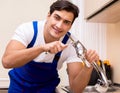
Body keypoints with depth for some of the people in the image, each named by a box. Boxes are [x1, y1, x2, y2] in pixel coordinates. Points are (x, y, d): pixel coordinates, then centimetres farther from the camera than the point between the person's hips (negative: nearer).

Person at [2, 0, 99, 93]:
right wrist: (42, 48, -50)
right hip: (19, 85, 0)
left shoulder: (71, 43, -22)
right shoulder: (27, 29, -24)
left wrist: (88, 66, -43)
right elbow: (7, 61, -39)